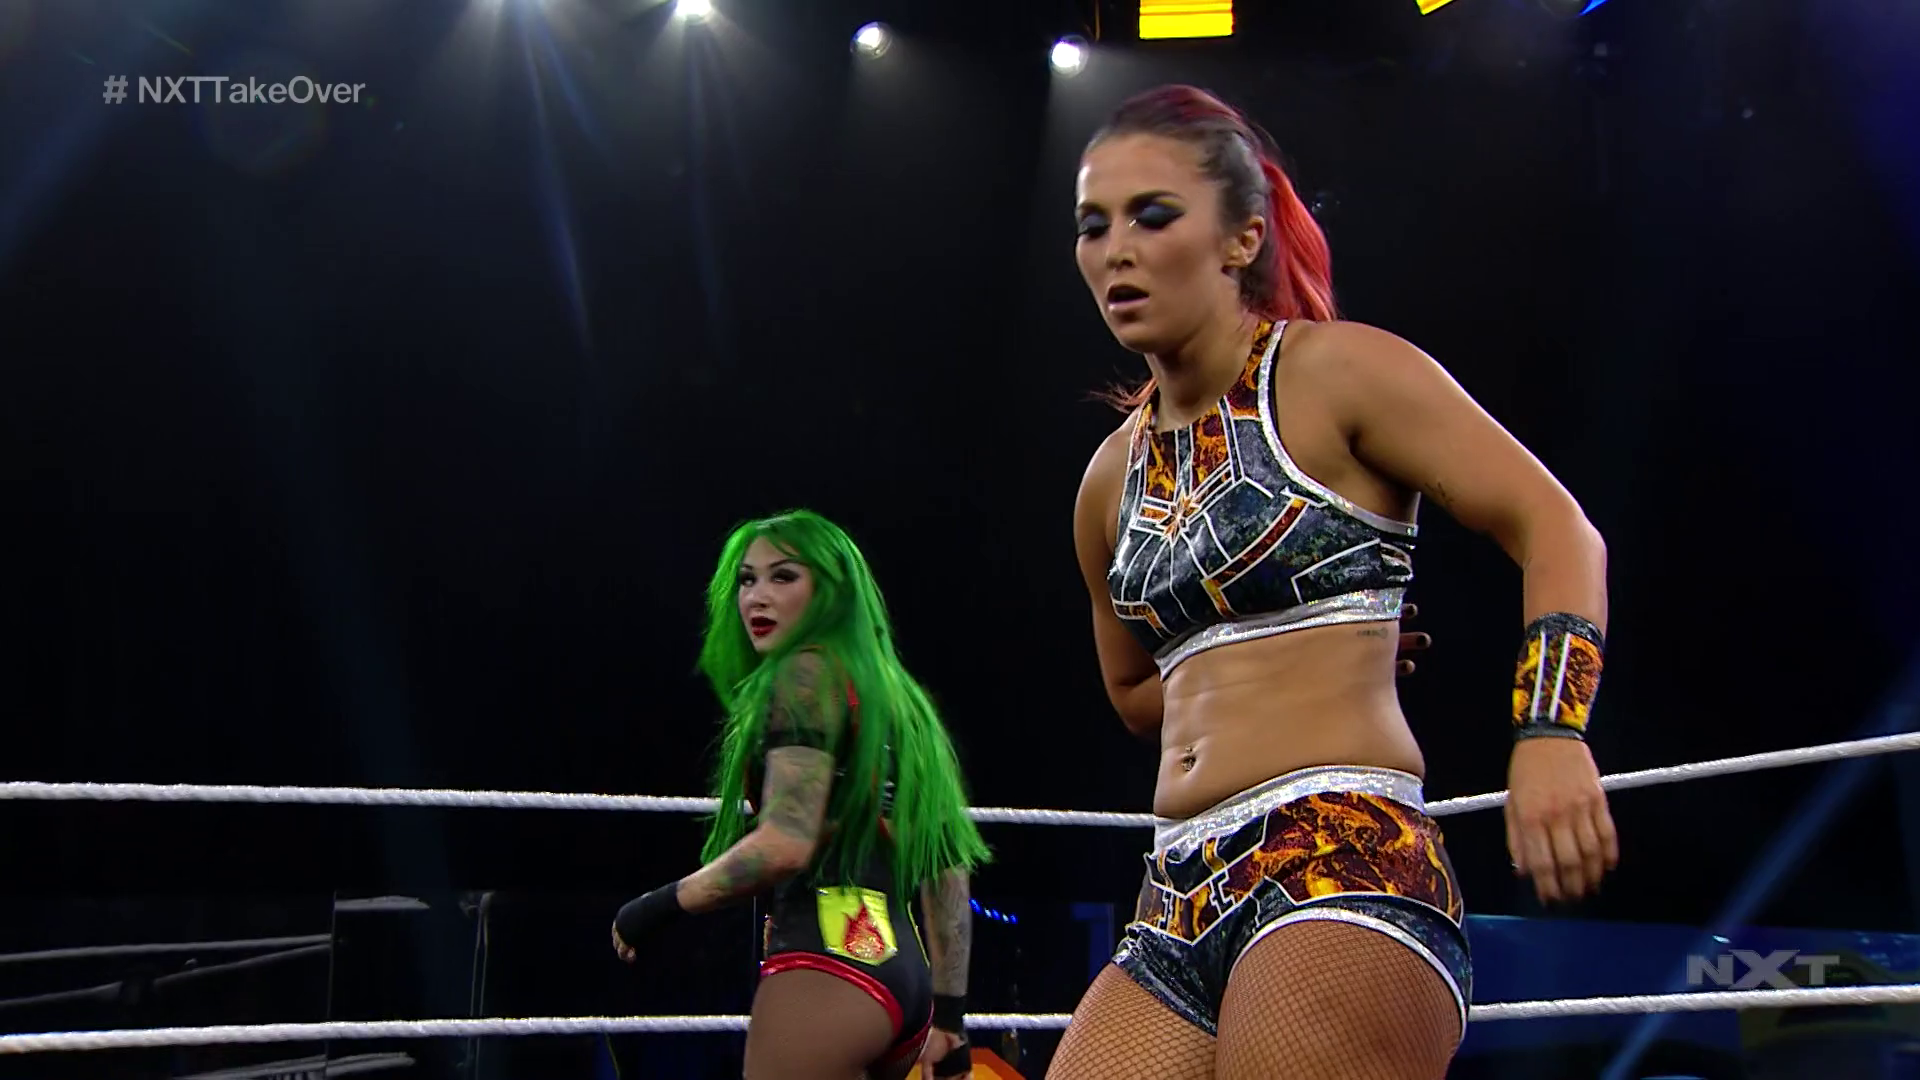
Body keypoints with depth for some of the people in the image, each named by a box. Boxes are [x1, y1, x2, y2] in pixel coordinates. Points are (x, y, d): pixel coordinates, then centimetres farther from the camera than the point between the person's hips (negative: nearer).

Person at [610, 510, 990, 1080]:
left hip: (828, 961, -9)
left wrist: (659, 907, -5)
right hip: (899, 968, 9)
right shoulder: (894, 696, 23)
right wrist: (949, 1018, 20)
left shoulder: (806, 673, -4)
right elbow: (949, 871, 21)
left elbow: (786, 843, -16)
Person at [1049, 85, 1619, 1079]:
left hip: (1344, 859, -7)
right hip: (1181, 899, 7)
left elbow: (1555, 527, -6)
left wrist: (1549, 733, -20)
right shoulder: (1112, 478, 19)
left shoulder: (1332, 373, 0)